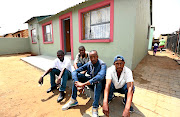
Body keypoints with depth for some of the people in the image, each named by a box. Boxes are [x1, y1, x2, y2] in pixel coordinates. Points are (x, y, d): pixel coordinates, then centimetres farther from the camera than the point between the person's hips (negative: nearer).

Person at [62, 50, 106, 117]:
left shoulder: (102, 65, -24)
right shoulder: (88, 64, -9)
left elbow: (100, 76, -46)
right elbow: (74, 72, -15)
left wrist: (84, 84, -47)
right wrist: (77, 84, -33)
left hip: (98, 83, -4)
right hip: (90, 80, 5)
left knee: (98, 81, -40)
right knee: (77, 76, -16)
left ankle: (95, 108, -30)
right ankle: (73, 100, -8)